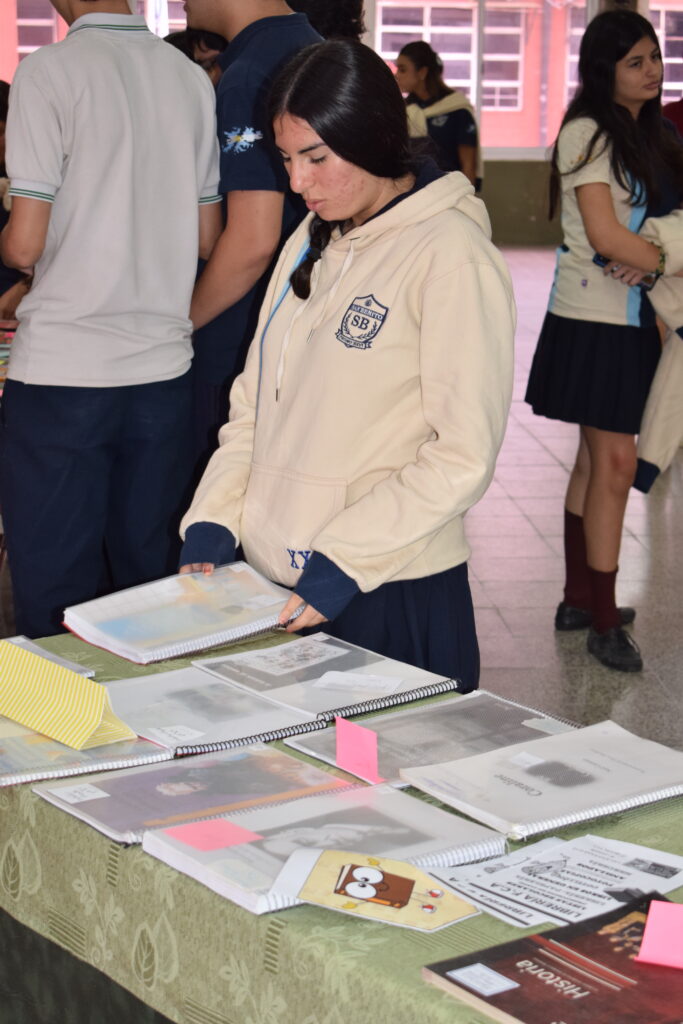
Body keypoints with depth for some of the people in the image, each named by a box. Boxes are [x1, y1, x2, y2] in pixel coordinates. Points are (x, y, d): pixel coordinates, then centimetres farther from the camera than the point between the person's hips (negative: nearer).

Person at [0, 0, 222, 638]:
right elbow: (207, 238, 12)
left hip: (62, 374, -5)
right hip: (164, 367, 5)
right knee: (150, 583, 14)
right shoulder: (192, 79, 7)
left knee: (53, 597, 3)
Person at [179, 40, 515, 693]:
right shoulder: (308, 247, 12)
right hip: (270, 583, 7)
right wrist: (212, 522, 0)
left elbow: (463, 456, -15)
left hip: (388, 597, -7)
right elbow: (253, 407, 14)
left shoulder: (450, 255, -12)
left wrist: (345, 561, -19)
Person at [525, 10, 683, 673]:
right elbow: (603, 233, -18)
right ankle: (603, 621, -2)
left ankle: (580, 600, 23)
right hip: (594, 322, -8)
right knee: (614, 461, -9)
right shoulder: (589, 133, -11)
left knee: (597, 460, 13)